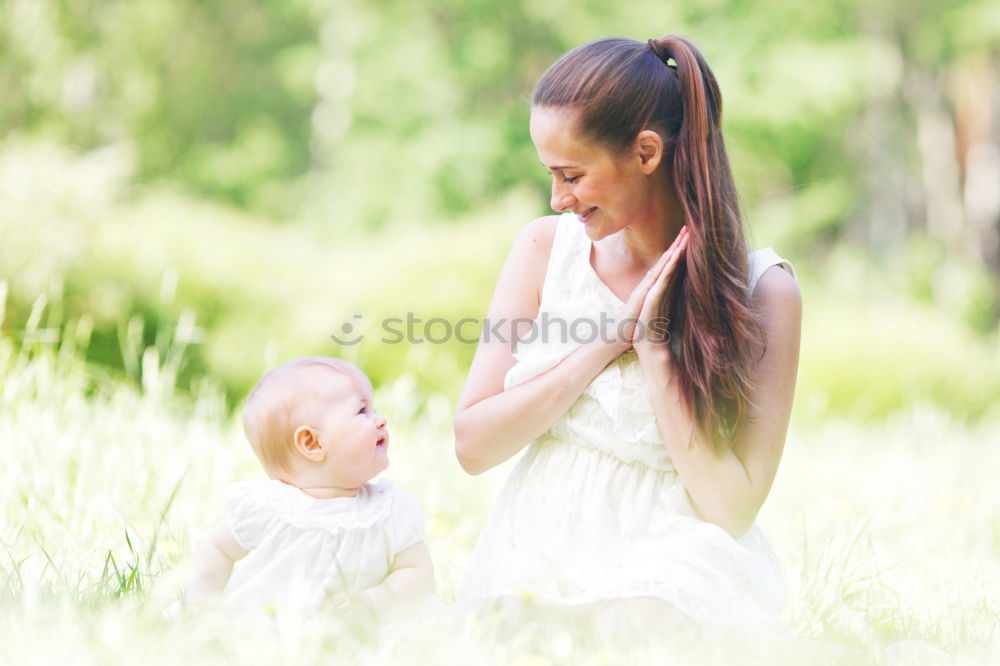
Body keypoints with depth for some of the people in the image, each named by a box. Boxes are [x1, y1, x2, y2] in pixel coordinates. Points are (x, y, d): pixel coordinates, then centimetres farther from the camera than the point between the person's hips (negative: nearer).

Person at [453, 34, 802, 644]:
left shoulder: (762, 289, -6)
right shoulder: (546, 247, 3)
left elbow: (731, 507, -10)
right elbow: (472, 445, -2)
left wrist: (654, 343, -13)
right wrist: (610, 341, -10)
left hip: (664, 585, -2)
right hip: (533, 566, 2)